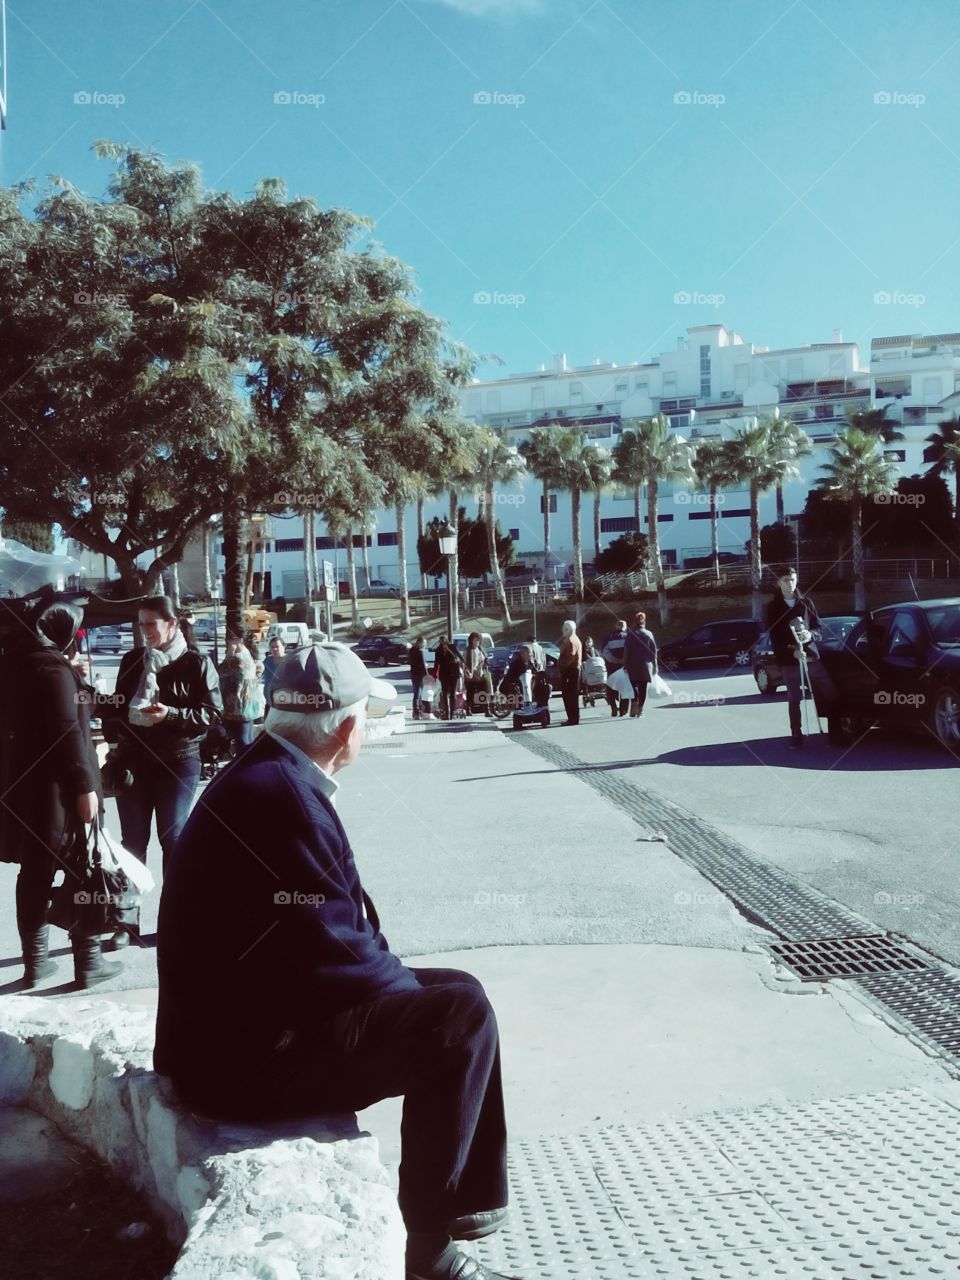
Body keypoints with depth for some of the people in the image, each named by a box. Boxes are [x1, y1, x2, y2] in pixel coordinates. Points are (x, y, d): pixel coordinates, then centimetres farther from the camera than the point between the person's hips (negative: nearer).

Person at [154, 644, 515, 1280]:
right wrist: (412, 986, -5)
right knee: (460, 1018, -15)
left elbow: (339, 927, 13)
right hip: (247, 1053, -10)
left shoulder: (268, 778, 8)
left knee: (457, 990, 12)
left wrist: (404, 978, 5)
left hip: (251, 1018, 10)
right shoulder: (282, 796, -24)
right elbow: (336, 957, -24)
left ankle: (474, 1198, 20)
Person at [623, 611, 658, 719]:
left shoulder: (630, 634, -6)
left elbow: (626, 650, -7)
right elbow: (654, 651, 2)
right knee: (643, 687, 7)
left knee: (634, 685, 8)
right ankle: (640, 709, 6)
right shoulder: (649, 634, 0)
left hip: (633, 665, -1)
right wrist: (654, 665, 9)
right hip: (646, 665, 1)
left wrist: (625, 665, -1)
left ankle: (635, 703, -14)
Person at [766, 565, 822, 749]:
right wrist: (792, 651, -18)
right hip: (789, 659, -1)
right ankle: (797, 736, 7)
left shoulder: (806, 602, 9)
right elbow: (774, 637, -4)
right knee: (794, 699, 1)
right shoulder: (773, 607, 3)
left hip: (810, 653, 1)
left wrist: (810, 635, -13)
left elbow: (818, 627, 11)